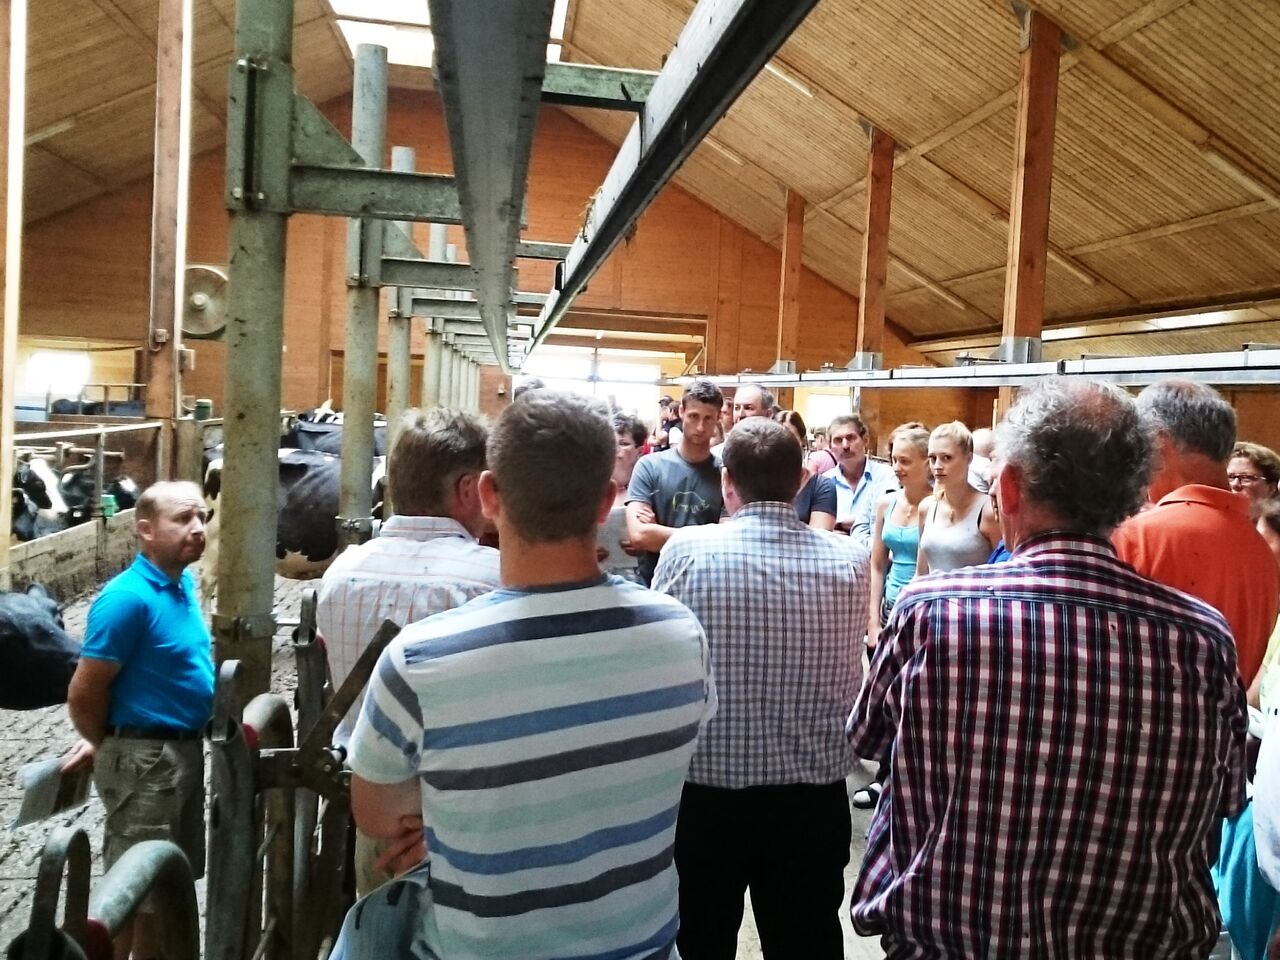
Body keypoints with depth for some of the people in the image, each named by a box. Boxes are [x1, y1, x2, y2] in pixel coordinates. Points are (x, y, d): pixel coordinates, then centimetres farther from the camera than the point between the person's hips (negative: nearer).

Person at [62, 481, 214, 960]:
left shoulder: (183, 582, 4)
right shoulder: (128, 597, -23)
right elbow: (83, 695, -20)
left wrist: (101, 744, 16)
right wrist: (105, 747, -1)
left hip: (186, 750, 8)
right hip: (144, 759, -8)